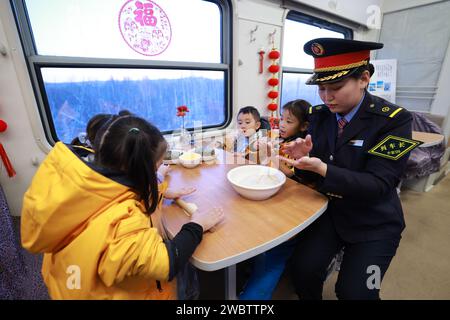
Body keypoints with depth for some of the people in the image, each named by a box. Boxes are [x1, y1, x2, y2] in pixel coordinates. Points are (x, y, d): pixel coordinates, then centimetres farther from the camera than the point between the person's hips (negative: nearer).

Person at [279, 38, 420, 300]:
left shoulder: (393, 119, -15)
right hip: (328, 209, 3)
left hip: (373, 222, -2)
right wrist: (303, 158, -22)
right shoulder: (319, 114, -3)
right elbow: (311, 175, 1)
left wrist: (323, 169, -34)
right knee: (303, 271, -9)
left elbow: (378, 184, -22)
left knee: (353, 292, -7)